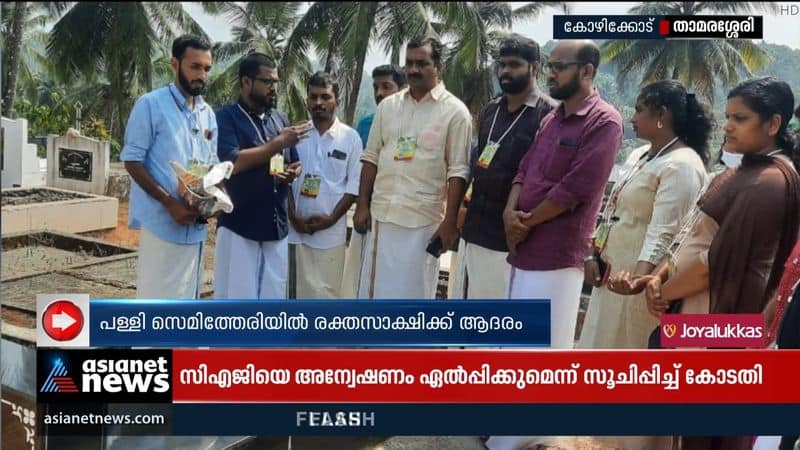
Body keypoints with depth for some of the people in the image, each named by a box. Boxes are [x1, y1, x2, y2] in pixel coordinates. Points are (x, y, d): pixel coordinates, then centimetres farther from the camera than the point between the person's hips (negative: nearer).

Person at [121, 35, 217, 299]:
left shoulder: (208, 114, 13)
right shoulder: (151, 104, -6)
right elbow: (132, 161, -9)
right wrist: (170, 203, -18)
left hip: (195, 225, 6)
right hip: (161, 222, -6)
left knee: (186, 295, 12)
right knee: (156, 296, -3)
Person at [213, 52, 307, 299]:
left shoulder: (280, 119, 12)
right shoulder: (226, 117, -6)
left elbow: (294, 164, 19)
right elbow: (232, 163, -21)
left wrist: (294, 172, -5)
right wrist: (279, 142, -19)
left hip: (276, 225, 6)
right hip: (239, 225, -6)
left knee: (272, 295, 11)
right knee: (236, 295, -1)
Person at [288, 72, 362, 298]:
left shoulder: (350, 138, -1)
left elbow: (354, 185, -2)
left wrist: (332, 218, -10)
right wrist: (292, 216, -5)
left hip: (330, 230, -2)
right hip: (296, 228, 2)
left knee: (326, 290, 2)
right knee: (299, 288, 9)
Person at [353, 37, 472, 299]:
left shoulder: (455, 111, -5)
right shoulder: (388, 106, 9)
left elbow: (458, 171, -8)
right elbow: (371, 158, 11)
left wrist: (450, 221, -13)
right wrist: (362, 205, 5)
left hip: (423, 220, -4)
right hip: (381, 214, 4)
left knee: (413, 293, 5)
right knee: (374, 289, 12)